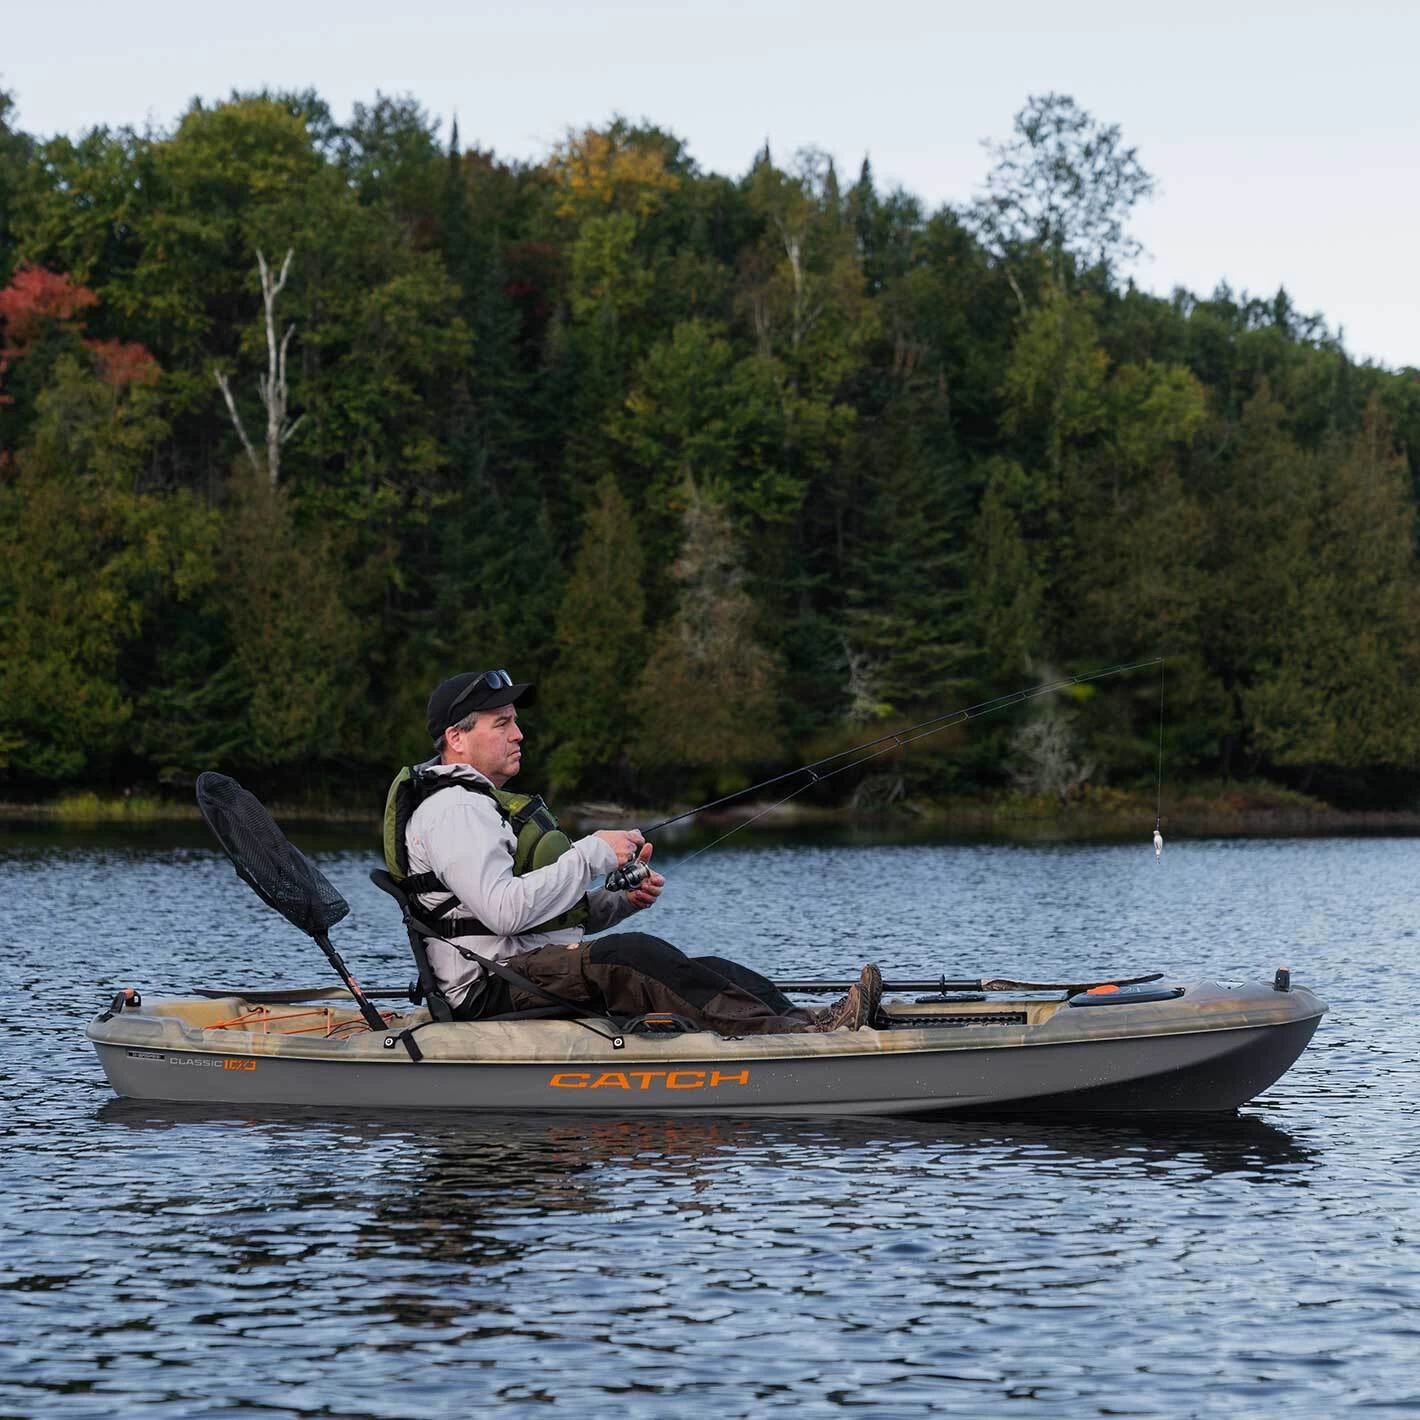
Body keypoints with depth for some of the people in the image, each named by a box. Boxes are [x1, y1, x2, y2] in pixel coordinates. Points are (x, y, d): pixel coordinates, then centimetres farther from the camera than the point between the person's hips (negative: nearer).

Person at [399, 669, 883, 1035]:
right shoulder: (453, 811, -8)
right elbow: (503, 911, -24)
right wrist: (591, 854, -15)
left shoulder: (488, 804, 27)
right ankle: (785, 1035, -40)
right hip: (496, 991, -10)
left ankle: (809, 1022, -23)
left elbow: (565, 918, 26)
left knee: (709, 970, -6)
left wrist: (623, 898, 6)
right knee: (629, 954, -32)